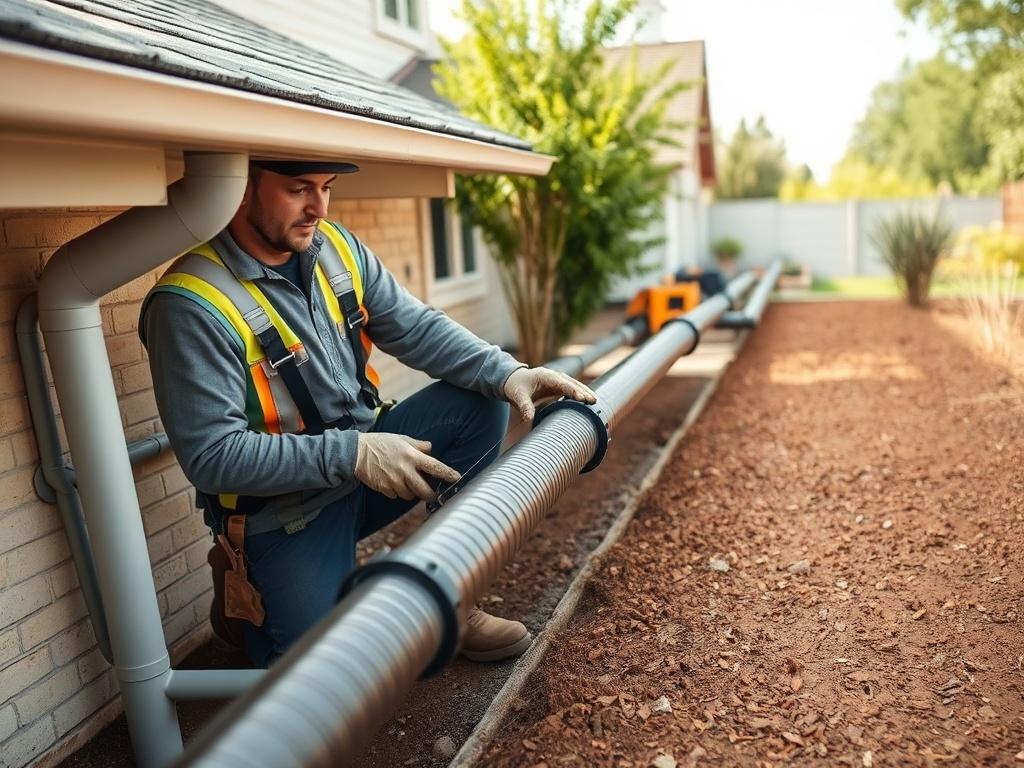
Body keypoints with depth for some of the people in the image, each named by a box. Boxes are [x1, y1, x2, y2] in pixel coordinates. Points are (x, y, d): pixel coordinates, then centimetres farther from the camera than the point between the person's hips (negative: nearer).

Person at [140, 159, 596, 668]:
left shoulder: (336, 248, -3)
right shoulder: (192, 304, -22)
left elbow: (417, 328, -4)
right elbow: (212, 456, -24)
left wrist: (505, 373, -20)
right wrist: (352, 454, -30)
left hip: (362, 455, 6)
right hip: (280, 511, -6)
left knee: (479, 404, -9)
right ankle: (244, 588, 19)